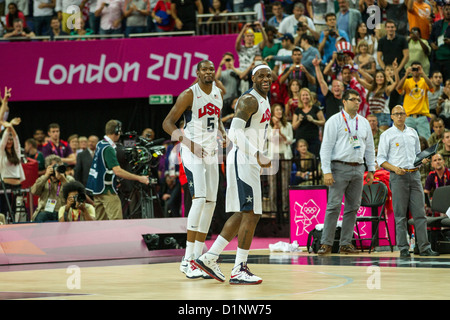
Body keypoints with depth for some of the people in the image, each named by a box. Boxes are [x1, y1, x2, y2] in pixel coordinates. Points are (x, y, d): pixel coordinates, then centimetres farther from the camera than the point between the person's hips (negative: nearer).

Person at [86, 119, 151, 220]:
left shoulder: (100, 144, 10)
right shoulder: (108, 149, -19)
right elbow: (118, 171, -26)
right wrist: (139, 178, -23)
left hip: (97, 188, 10)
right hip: (106, 189, -10)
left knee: (100, 220, 12)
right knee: (116, 219, -12)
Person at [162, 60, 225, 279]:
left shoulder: (219, 93, 9)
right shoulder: (189, 94, -12)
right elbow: (168, 123, -12)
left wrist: (224, 134, 5)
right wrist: (189, 143, -24)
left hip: (211, 152, 8)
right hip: (193, 152, -8)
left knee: (210, 202, 6)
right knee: (199, 199, -19)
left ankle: (197, 257, 13)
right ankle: (187, 260, -17)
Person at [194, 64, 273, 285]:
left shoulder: (264, 100, 17)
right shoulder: (249, 100, -14)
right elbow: (235, 132, -26)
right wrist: (257, 154, -37)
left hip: (250, 162, 10)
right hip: (242, 162, -10)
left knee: (242, 215, 12)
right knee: (251, 214, -10)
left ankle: (209, 258, 16)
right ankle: (239, 270, -8)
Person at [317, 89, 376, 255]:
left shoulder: (364, 122, 15)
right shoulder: (334, 121, -1)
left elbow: (369, 147, 20)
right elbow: (326, 147, -5)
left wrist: (371, 170, 14)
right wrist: (327, 171, -13)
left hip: (358, 169, 5)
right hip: (339, 167, -5)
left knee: (353, 207, 4)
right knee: (334, 206, -10)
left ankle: (346, 244, 9)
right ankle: (326, 244, -9)